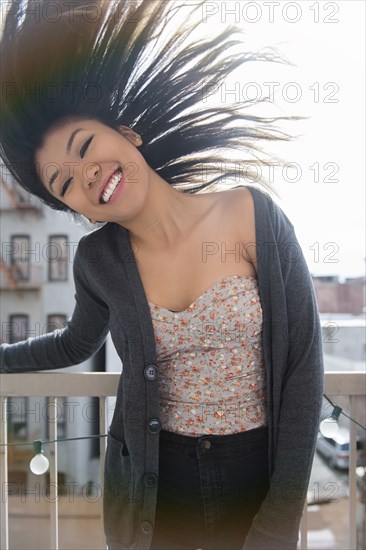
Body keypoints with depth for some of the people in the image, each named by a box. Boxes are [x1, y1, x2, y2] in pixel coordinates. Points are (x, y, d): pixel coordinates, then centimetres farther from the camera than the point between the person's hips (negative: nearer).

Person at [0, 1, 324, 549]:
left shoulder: (254, 215, -16)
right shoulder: (98, 262, -9)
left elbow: (303, 365, -12)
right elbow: (76, 343, 12)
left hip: (254, 473, -1)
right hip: (150, 483, 2)